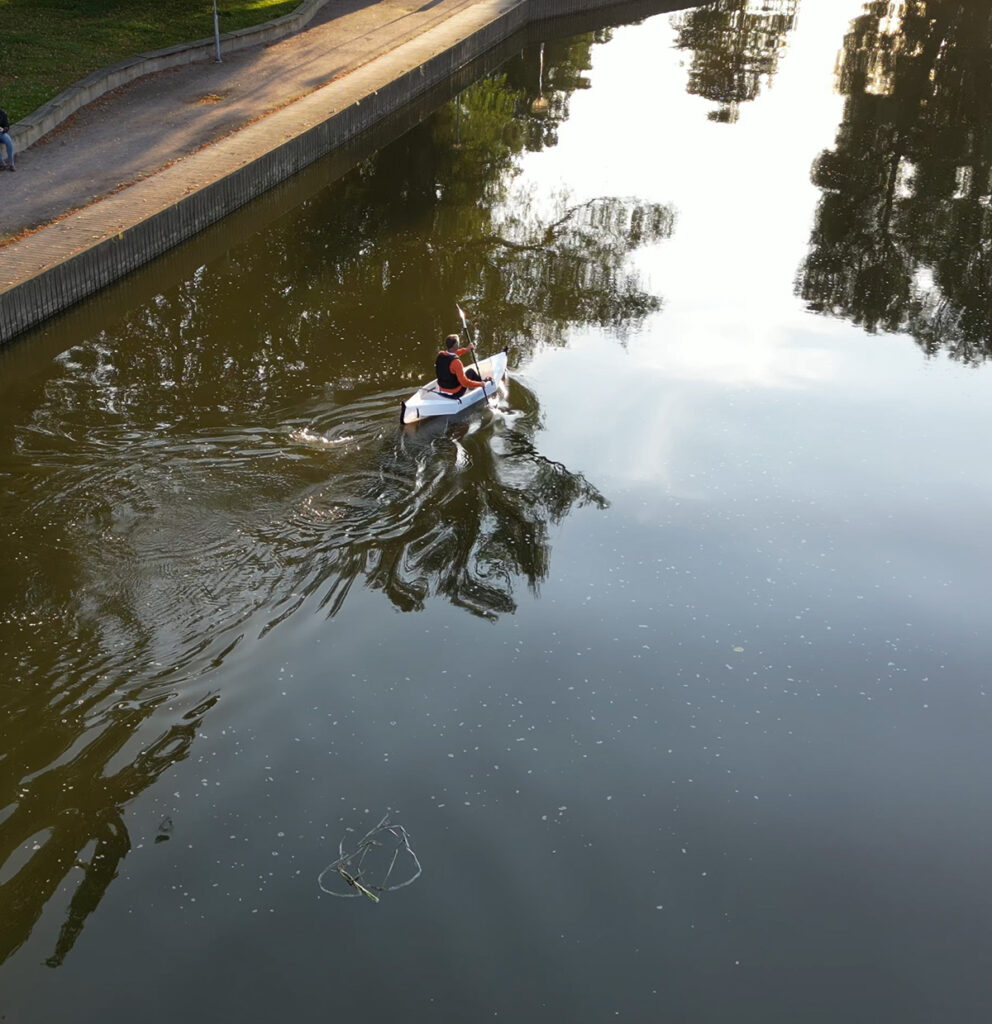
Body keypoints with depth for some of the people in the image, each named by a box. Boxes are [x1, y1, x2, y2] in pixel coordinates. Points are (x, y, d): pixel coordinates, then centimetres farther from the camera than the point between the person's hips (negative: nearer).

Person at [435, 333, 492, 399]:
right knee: (471, 371, 12)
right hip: (455, 394, -7)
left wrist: (466, 350, 20)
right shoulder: (456, 362, -31)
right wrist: (481, 384, -16)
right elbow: (464, 382, -29)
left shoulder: (440, 355, -9)